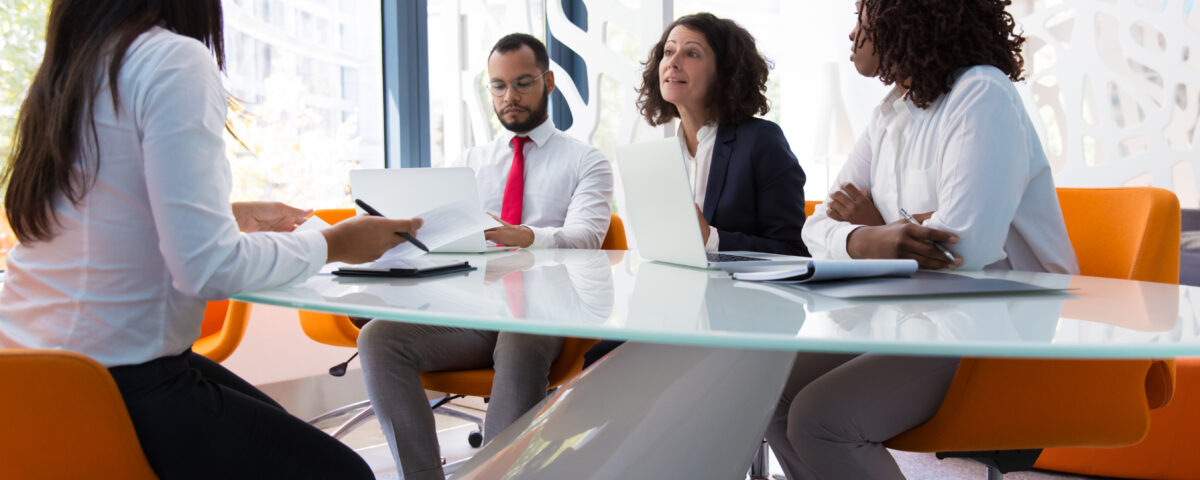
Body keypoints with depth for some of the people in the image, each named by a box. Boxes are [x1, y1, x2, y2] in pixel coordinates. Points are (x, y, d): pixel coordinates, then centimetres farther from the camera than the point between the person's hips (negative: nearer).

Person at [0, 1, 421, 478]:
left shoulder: (64, 69, 8)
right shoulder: (177, 59, -18)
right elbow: (205, 267, -24)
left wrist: (231, 216, 25)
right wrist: (334, 244, -9)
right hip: (117, 385, -9)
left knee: (279, 430, 25)